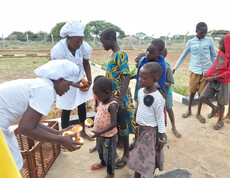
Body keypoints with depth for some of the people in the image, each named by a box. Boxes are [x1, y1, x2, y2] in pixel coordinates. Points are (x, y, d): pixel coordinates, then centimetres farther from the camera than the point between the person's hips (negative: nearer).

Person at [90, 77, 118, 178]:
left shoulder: (112, 106, -29)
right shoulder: (103, 101, -3)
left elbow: (113, 124, -30)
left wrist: (100, 132, -31)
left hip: (108, 135, -8)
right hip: (100, 133, 8)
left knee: (108, 154, 13)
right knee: (100, 150, 29)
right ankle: (103, 163, 57)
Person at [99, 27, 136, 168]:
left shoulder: (121, 54, -18)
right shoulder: (114, 55, 11)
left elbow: (127, 77, -25)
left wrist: (120, 99, -28)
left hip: (119, 96, -9)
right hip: (112, 95, 9)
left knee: (122, 124, 4)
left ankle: (126, 154, 22)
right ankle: (119, 141, 47)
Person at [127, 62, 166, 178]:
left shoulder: (158, 99, -24)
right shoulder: (140, 91, -3)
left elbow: (160, 120, -16)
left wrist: (161, 139, -9)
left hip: (151, 131, -7)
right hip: (140, 128, 7)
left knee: (148, 156, 9)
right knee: (138, 154, 19)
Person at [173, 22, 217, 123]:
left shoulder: (209, 41, 1)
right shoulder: (190, 42, 0)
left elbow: (213, 56, 7)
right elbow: (183, 56, 6)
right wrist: (175, 68, 4)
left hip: (206, 71, 1)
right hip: (194, 70, 0)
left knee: (202, 93, 6)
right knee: (192, 91, 6)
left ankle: (198, 113, 21)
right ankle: (189, 110, 26)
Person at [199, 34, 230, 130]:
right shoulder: (220, 53, 4)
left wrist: (214, 78, -21)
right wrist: (208, 74, 3)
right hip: (213, 81, 5)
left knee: (220, 103, 8)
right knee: (203, 97, -2)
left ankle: (220, 121, 29)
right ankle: (214, 108, 27)